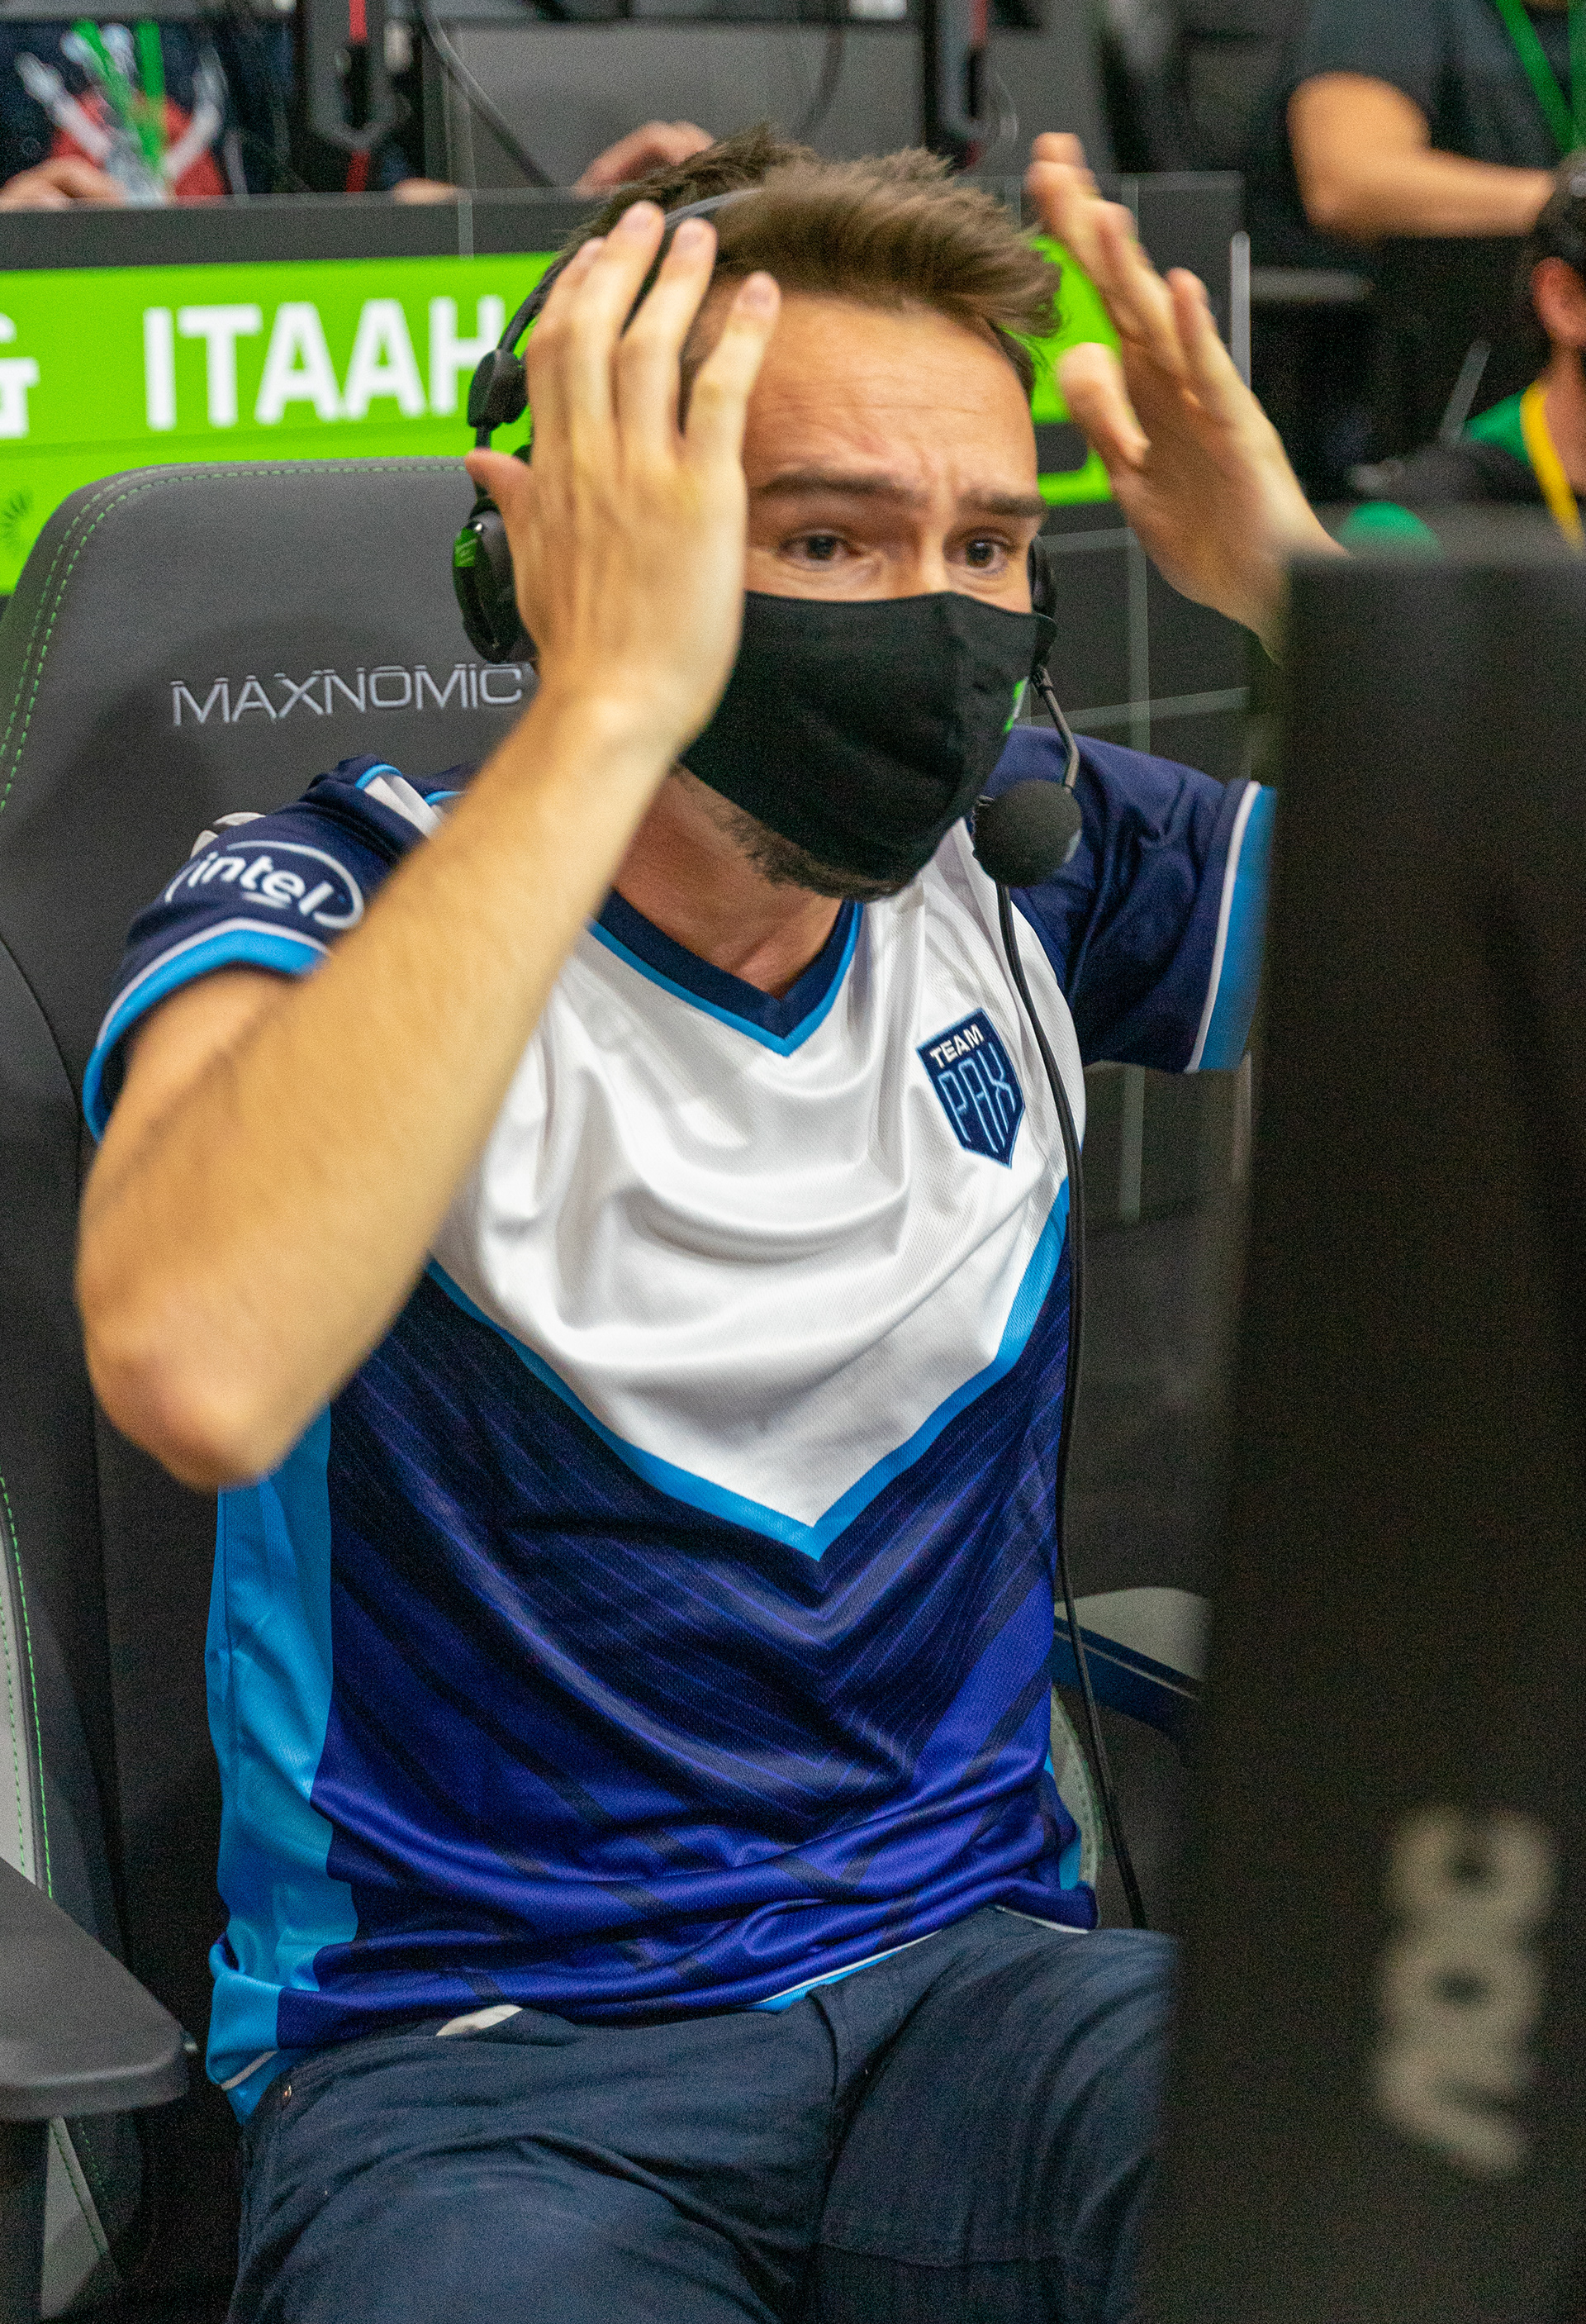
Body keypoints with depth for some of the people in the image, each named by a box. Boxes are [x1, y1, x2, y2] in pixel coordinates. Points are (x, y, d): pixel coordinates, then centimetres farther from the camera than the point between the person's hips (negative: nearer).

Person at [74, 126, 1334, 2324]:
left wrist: (1303, 590, -10)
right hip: (470, 2044, -3)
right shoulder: (342, 904, -10)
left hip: (981, 1975, 3)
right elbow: (196, 1368, -32)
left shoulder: (1030, 874, 4)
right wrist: (608, 710, -29)